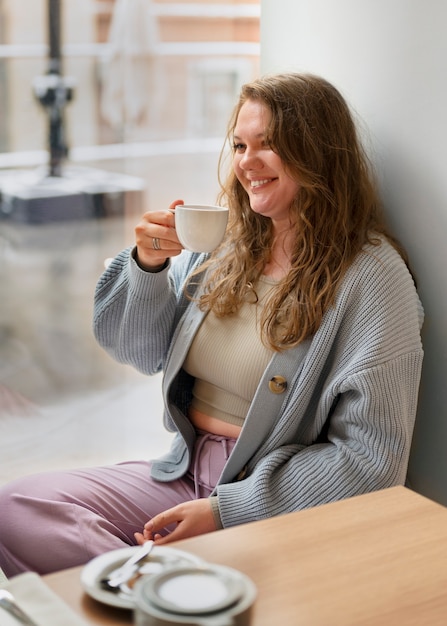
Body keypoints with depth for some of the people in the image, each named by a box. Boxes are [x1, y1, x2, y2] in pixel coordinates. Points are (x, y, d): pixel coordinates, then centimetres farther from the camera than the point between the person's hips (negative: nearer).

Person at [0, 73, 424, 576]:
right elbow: (140, 352, 16)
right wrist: (149, 266, -5)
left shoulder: (371, 276, -12)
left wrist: (226, 510, -19)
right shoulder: (225, 242, 7)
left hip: (280, 510, -6)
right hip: (187, 473, 7)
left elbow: (371, 456, -15)